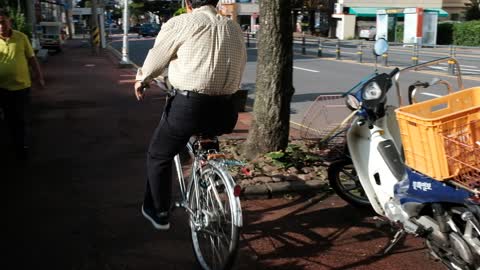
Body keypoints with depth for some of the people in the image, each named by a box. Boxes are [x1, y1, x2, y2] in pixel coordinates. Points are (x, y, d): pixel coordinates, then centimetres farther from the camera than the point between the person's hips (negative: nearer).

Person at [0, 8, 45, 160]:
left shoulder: (21, 37, -4)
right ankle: (18, 145, 28)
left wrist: (40, 77, 4)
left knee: (22, 119, 8)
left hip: (22, 86, 0)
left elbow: (31, 58, 4)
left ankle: (22, 146, 23)